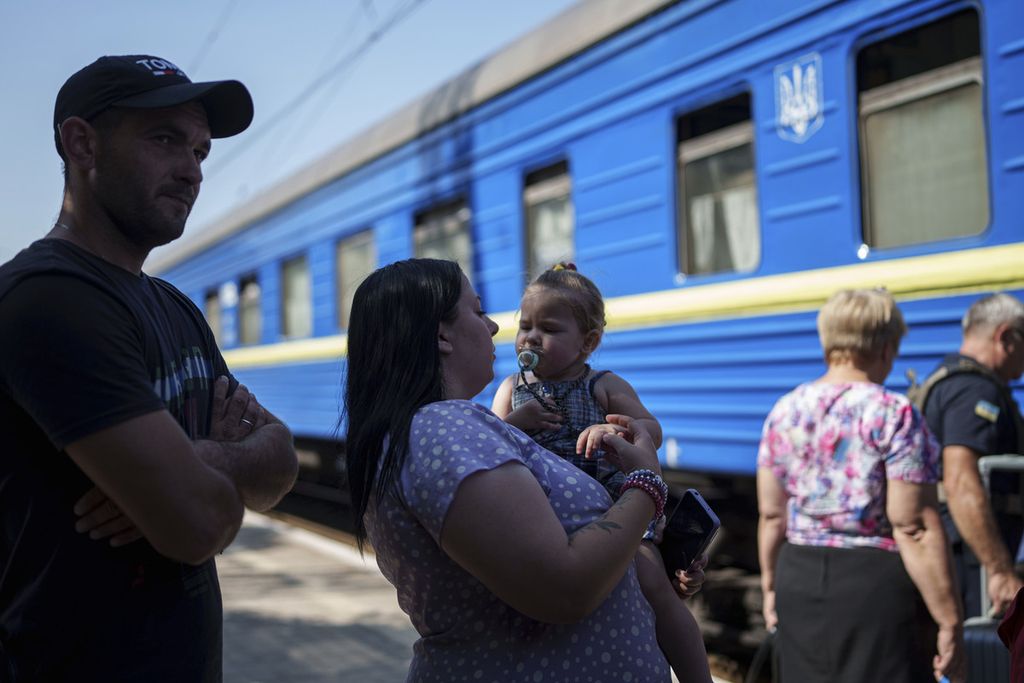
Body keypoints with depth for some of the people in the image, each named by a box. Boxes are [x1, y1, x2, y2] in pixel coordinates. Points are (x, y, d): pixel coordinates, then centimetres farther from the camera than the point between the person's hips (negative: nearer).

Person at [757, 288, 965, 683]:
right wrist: (949, 621, -12)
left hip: (799, 578, 6)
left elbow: (771, 515, 9)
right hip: (875, 581, -5)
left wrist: (771, 586, 22)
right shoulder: (895, 415, -12)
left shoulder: (784, 411, 4)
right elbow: (914, 527, -16)